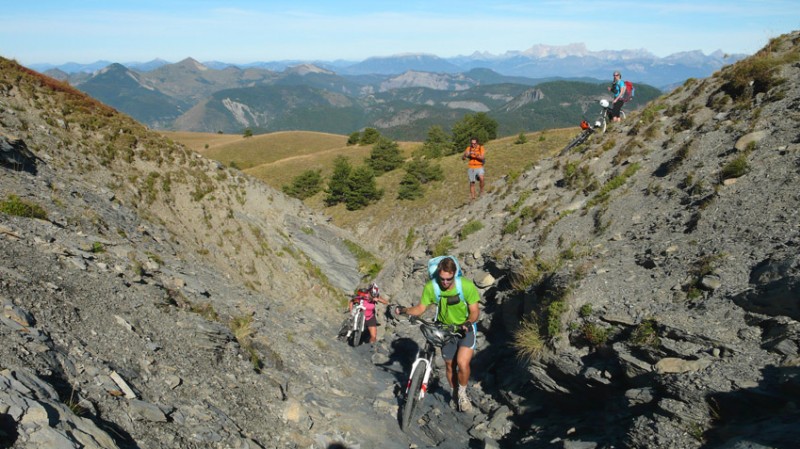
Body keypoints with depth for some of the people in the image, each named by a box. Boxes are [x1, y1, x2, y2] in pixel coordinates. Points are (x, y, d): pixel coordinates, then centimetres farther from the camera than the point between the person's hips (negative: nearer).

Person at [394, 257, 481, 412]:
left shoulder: (467, 286, -25)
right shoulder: (431, 287, -20)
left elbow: (475, 311, -16)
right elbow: (420, 308, -9)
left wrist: (468, 322, -36)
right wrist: (405, 310, -28)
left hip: (465, 328, -2)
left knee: (462, 363, -19)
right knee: (449, 365, 14)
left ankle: (462, 394, 9)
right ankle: (454, 393, 41)